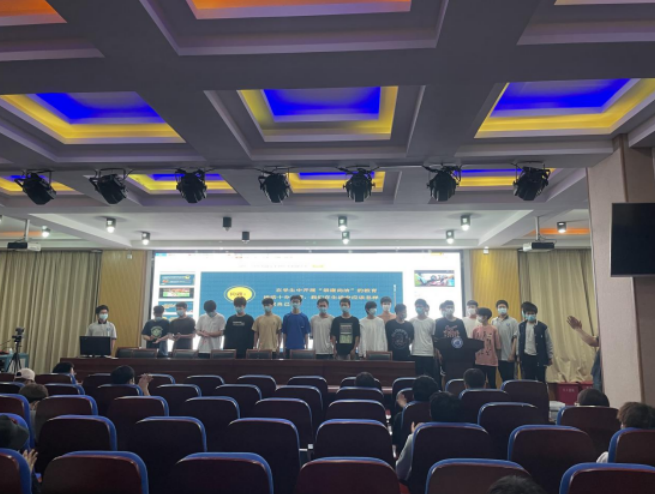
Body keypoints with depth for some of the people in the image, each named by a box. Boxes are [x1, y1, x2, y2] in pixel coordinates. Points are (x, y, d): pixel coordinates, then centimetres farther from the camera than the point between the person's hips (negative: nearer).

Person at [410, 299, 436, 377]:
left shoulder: (431, 321, 4)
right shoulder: (412, 321, 4)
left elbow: (434, 337, 8)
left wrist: (436, 352, 5)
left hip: (429, 353, 0)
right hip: (416, 353, 0)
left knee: (429, 375, 2)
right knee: (417, 375, 2)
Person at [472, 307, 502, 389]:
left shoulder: (494, 329, -4)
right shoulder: (476, 330, 2)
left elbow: (498, 346, 0)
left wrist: (497, 359, 2)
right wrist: (473, 359, 3)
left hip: (491, 362, -2)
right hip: (479, 362, 2)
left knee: (492, 383, 8)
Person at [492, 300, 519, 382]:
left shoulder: (513, 321, -4)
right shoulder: (493, 321, 5)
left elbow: (515, 338, -6)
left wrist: (512, 354, -10)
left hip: (509, 356, -3)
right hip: (498, 355, 3)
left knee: (510, 378, 5)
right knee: (503, 378, 11)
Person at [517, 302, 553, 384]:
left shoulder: (542, 326, -5)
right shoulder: (521, 326, 3)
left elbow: (549, 343, -1)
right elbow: (519, 342, 9)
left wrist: (550, 357, -1)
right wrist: (519, 356, 8)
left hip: (539, 358, -2)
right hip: (526, 357, 2)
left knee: (541, 381, 6)